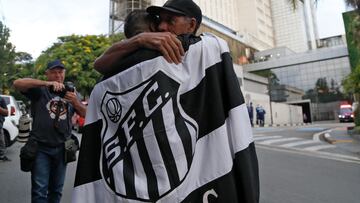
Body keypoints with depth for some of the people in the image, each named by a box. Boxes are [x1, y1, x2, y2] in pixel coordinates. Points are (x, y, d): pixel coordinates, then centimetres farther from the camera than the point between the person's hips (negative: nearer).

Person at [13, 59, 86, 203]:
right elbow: (17, 83, -19)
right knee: (39, 190, -4)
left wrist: (76, 102, -16)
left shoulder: (70, 92, 10)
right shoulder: (39, 90, -1)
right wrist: (47, 83, -30)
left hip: (62, 148, 4)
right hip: (40, 147, -3)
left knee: (56, 189, 14)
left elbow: (86, 114, 5)